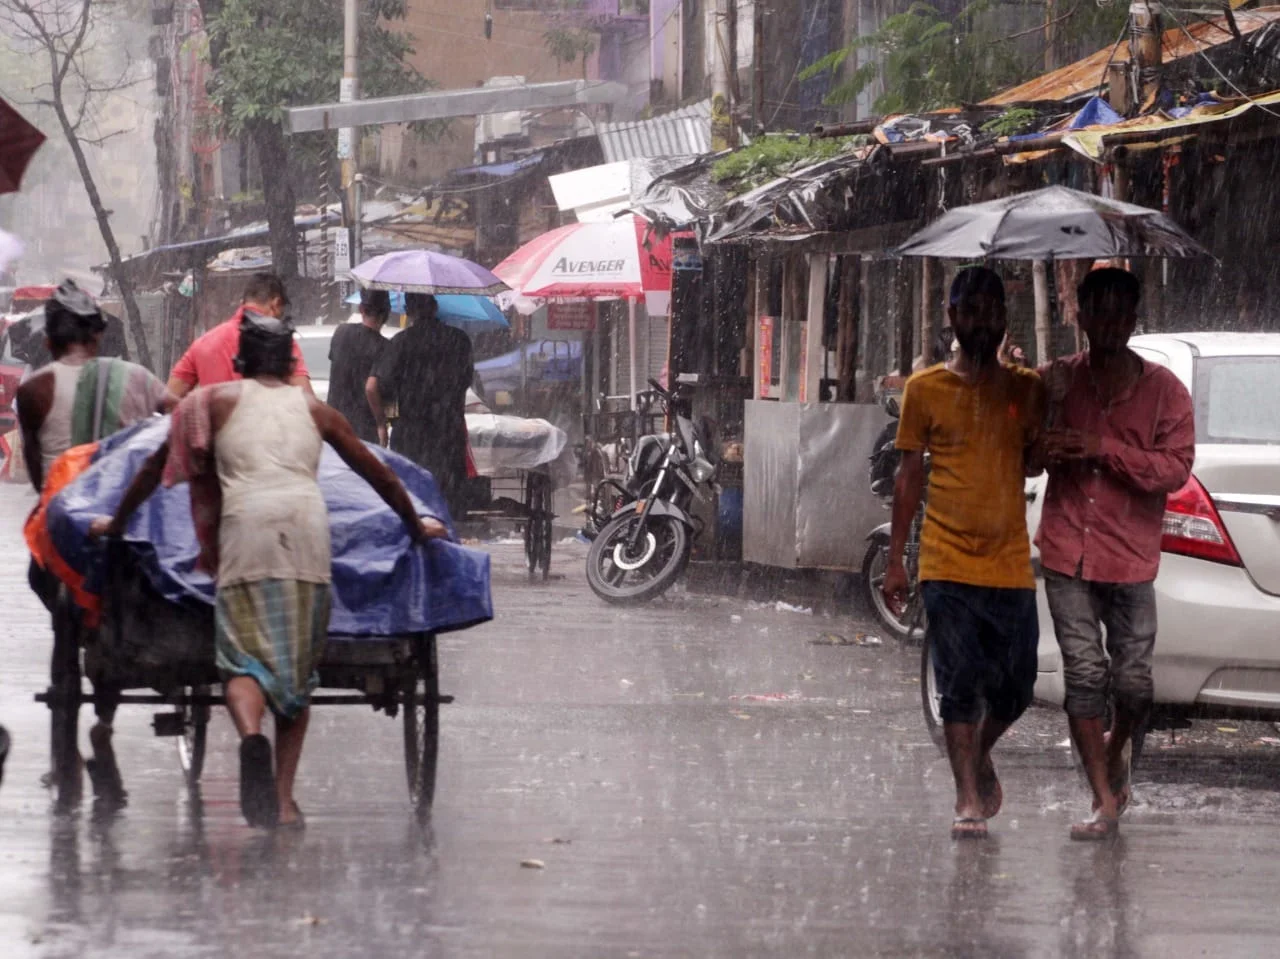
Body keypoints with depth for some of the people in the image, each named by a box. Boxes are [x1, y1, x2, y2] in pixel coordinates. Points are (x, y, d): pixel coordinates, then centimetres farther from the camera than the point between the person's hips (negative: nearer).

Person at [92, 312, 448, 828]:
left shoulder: (217, 399, 21)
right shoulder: (313, 409, 26)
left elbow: (156, 465, 24)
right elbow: (377, 473, 34)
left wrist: (116, 523, 38)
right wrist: (416, 525, 48)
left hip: (245, 524, -2)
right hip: (307, 524, 2)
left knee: (244, 656, -8)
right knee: (298, 666, 9)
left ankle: (251, 737, -40)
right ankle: (285, 799, 3)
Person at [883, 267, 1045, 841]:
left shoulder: (1027, 388, 8)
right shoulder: (925, 389, 3)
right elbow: (910, 476, 5)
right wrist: (895, 560, 3)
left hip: (1011, 564, 2)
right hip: (947, 564, -2)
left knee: (1014, 690, 5)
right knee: (959, 686, -7)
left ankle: (980, 756, 34)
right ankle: (968, 800, 0)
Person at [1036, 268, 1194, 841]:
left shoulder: (1163, 390, 0)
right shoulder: (1058, 380, 6)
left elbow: (1176, 466, -9)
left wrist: (1103, 448, -18)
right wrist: (1050, 412, -9)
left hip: (1129, 556, -1)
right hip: (1067, 551, 1)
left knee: (1133, 680, 1)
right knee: (1084, 674, -3)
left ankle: (1114, 750, 33)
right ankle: (1106, 800, 2)